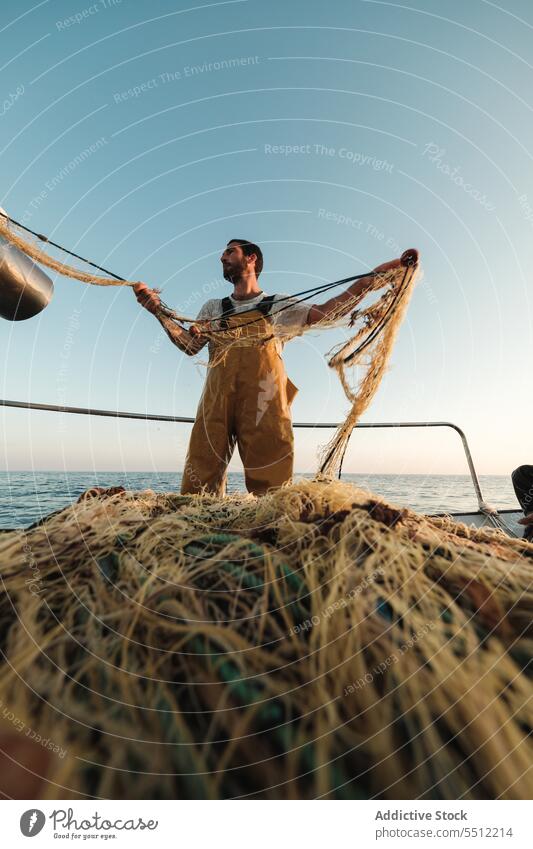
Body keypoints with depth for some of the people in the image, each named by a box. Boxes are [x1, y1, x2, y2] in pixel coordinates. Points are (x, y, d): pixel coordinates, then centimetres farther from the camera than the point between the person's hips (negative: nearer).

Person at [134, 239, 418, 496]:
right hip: (216, 401, 2)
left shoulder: (279, 305, 19)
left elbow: (327, 311, 7)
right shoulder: (213, 308, 27)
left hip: (265, 403, -2)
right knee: (198, 487, -6)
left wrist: (376, 274, 0)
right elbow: (191, 345, 14)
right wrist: (158, 310, 2)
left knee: (271, 487, -7)